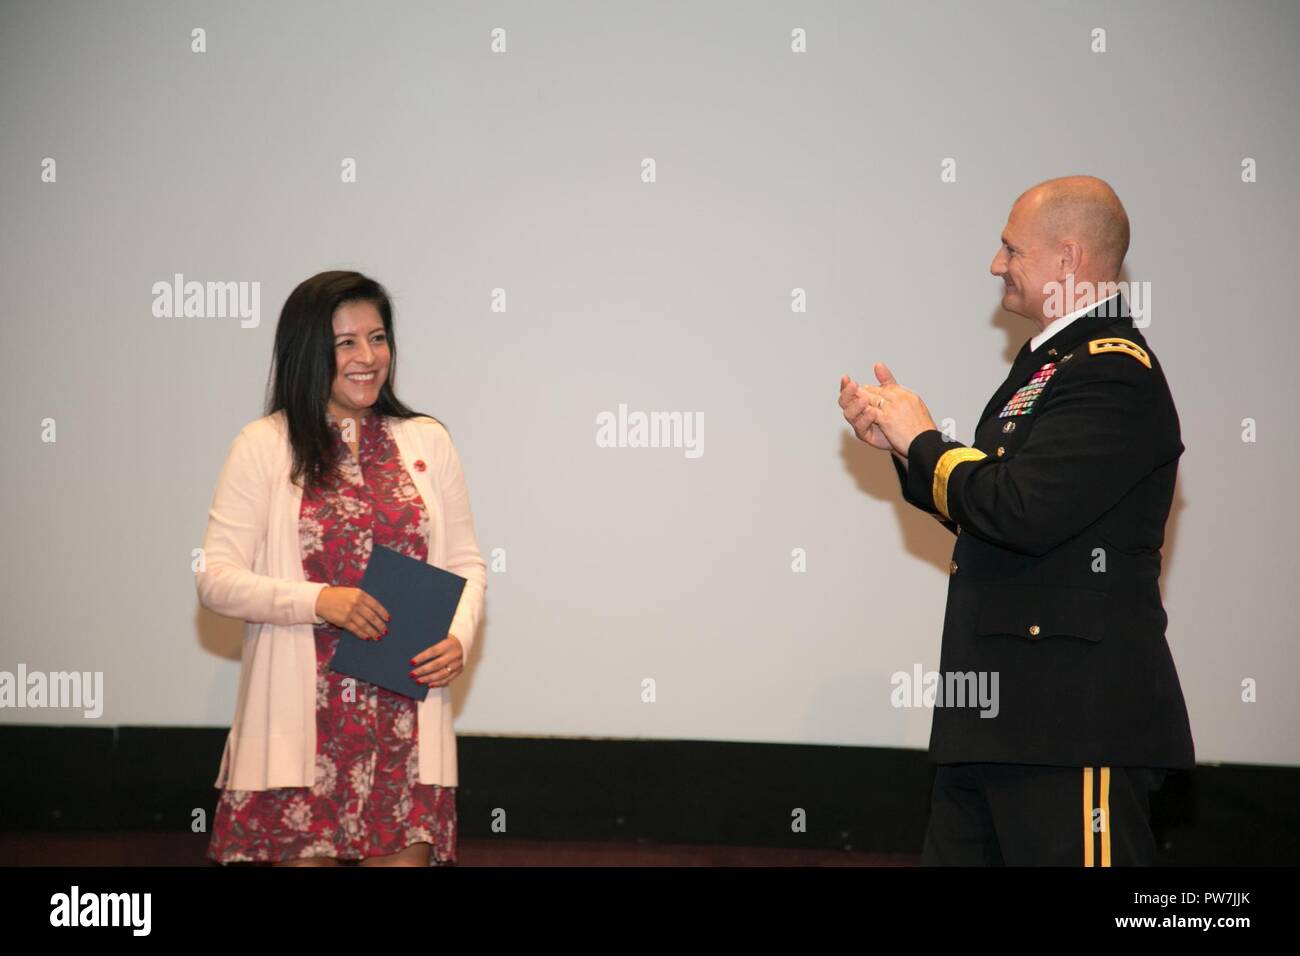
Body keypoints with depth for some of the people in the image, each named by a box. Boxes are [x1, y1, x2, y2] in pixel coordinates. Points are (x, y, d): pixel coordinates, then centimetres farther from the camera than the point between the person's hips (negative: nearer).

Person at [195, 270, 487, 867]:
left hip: (405, 711, 2)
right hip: (302, 711, -2)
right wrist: (319, 600, -17)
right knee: (304, 851, 0)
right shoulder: (264, 445, 0)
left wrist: (459, 638, -7)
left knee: (404, 853, 0)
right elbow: (215, 577, -4)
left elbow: (467, 564, 13)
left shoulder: (427, 441, 10)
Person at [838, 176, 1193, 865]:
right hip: (999, 712, 11)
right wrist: (902, 445, 10)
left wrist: (923, 444, -10)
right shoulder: (1054, 363, 19)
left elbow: (1023, 512, -26)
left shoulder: (1113, 373, -15)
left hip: (1074, 714, -11)